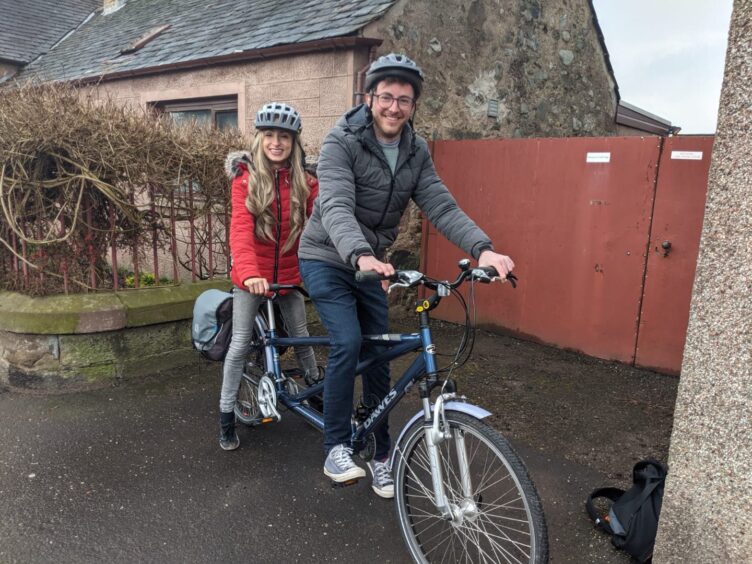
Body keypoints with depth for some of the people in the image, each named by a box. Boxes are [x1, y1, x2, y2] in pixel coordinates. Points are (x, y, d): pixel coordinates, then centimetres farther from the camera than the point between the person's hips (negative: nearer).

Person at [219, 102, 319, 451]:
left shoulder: (305, 181, -2)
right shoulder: (246, 177, -9)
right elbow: (240, 228, -23)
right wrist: (250, 273, -39)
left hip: (289, 275, 2)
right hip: (251, 277, -2)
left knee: (301, 338, 14)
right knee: (241, 344, 2)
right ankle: (226, 418, 16)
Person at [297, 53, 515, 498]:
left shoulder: (417, 153, -2)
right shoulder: (342, 143, -18)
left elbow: (442, 208, -12)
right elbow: (336, 207, -33)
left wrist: (483, 249, -29)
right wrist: (361, 256, -52)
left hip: (370, 265, 5)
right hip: (327, 259, -5)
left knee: (378, 355, 6)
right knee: (348, 343, -21)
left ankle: (380, 454, 22)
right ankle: (337, 448, -2)